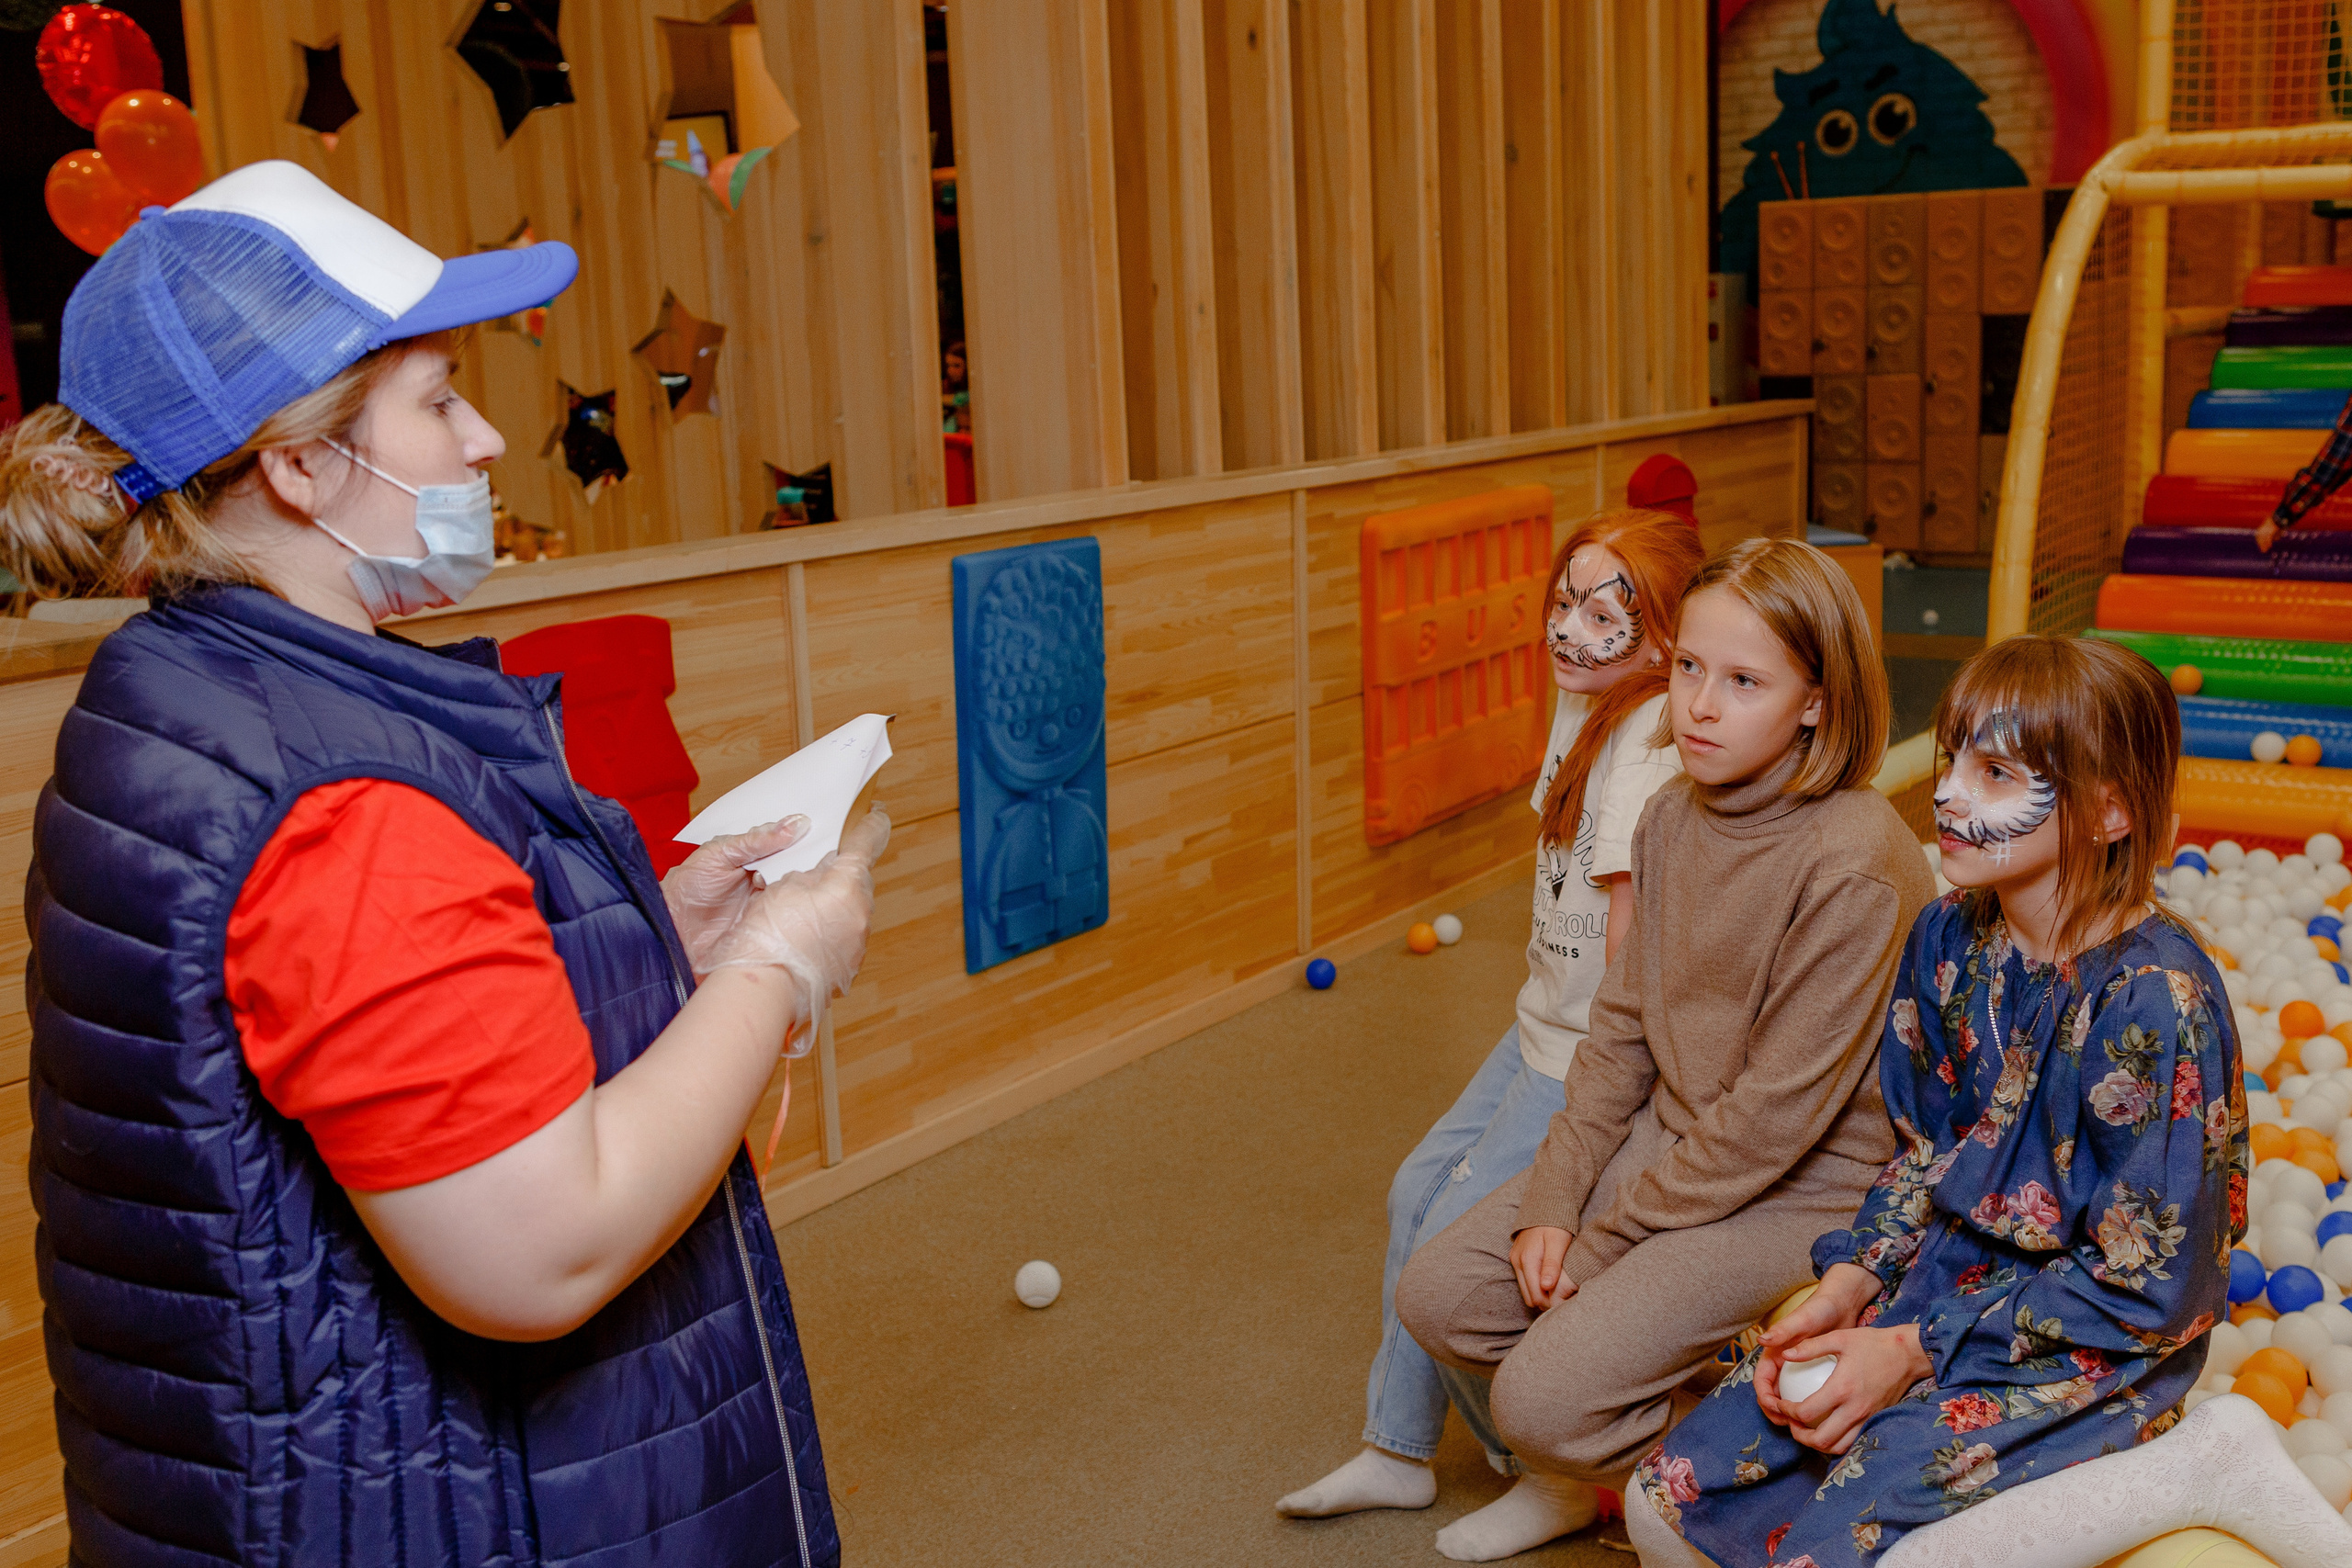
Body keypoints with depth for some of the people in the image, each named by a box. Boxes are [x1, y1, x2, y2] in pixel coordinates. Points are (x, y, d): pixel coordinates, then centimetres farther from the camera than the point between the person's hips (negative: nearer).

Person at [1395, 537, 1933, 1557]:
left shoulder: (1857, 868, -24)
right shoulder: (1673, 818, 0)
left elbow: (1778, 1112, -22)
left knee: (1543, 1402, -17)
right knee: (1437, 1297, 0)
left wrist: (1609, 1239, -15)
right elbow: (1621, 1029, 5)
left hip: (1803, 1191, -7)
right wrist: (1552, 1203, -5)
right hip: (1670, 1135, 8)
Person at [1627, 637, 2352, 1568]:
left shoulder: (2154, 998, -22)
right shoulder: (1948, 939, 0)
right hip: (1942, 1276, 7)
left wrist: (1916, 1351, -17)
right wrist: (1845, 1288, -5)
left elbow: (2142, 1289, -18)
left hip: (2087, 1345, -6)